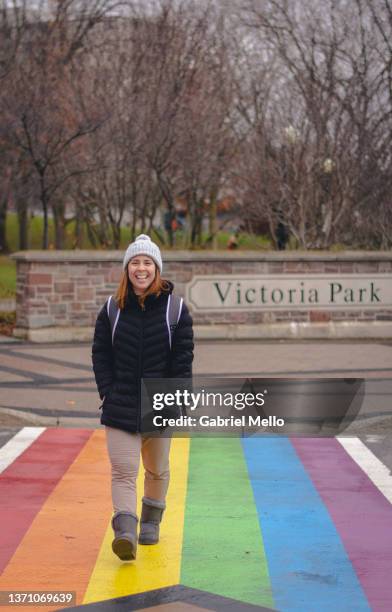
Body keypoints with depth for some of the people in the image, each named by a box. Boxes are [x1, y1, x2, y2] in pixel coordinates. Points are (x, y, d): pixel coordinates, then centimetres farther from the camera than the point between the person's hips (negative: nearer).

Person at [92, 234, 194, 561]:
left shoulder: (175, 308, -3)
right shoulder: (113, 308, 1)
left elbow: (184, 357, -3)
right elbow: (100, 353, 5)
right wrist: (108, 391, -5)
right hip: (120, 407, 0)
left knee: (157, 470, 17)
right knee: (123, 471, -11)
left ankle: (151, 522, 37)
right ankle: (126, 533, -18)